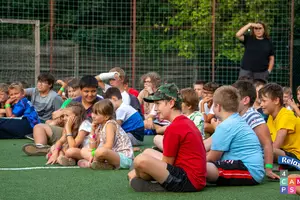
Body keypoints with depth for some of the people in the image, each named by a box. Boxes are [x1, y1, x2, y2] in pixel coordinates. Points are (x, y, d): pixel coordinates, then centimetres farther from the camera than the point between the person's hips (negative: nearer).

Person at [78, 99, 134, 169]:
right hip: (113, 155, 9)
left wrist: (94, 153, -17)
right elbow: (92, 147, 10)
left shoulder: (110, 124, -12)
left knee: (101, 151, -39)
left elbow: (109, 146, -24)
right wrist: (93, 130, 3)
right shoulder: (99, 127, 13)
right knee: (84, 151, 14)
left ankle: (90, 163, -9)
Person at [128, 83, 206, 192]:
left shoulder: (174, 128, -16)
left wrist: (137, 172, 4)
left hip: (188, 182, -11)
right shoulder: (187, 122, 15)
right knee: (148, 152, 26)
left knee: (141, 160, -26)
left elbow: (166, 164, -9)